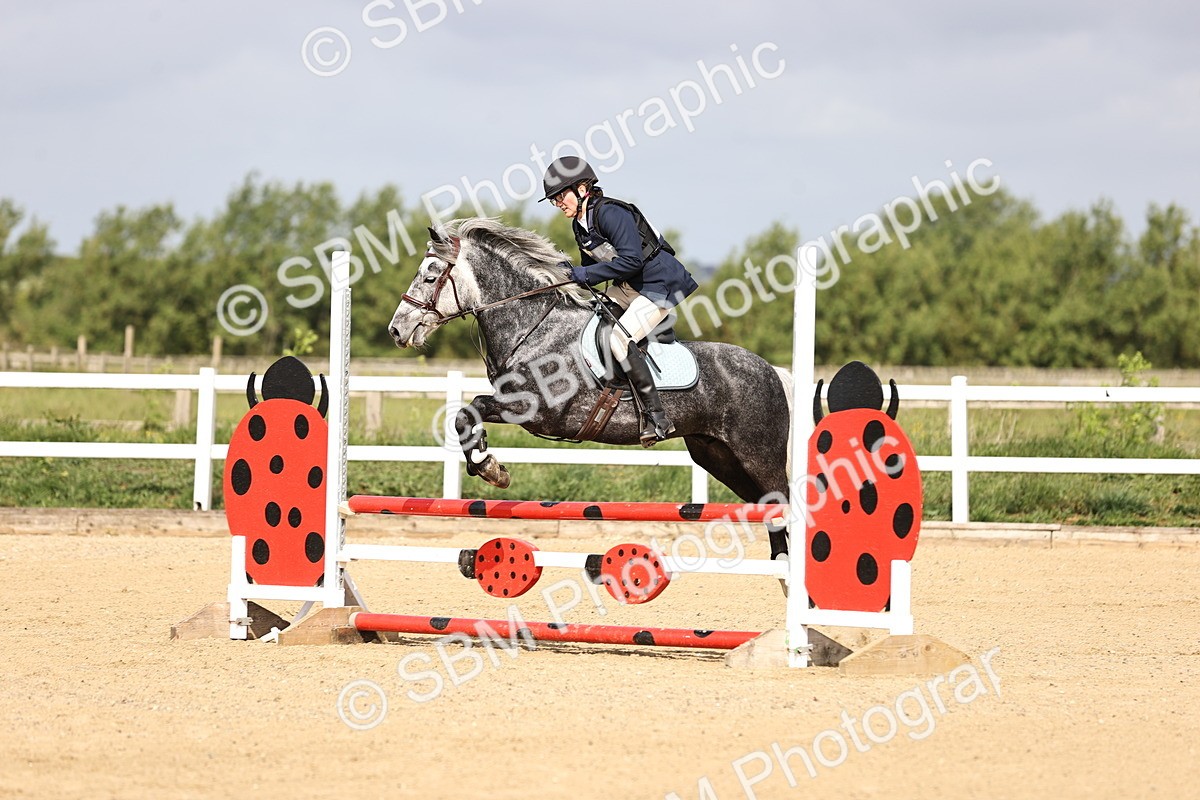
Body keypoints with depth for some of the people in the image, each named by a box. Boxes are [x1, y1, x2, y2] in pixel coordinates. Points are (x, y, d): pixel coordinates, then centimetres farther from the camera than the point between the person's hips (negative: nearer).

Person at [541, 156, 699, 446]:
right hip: (630, 287, 11)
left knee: (620, 338, -25)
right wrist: (572, 273, -6)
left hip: (661, 284, -11)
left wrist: (586, 274, -26)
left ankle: (656, 418, -23)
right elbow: (591, 267, 15)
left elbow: (631, 259, -30)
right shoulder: (579, 225, 7)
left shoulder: (610, 213, -22)